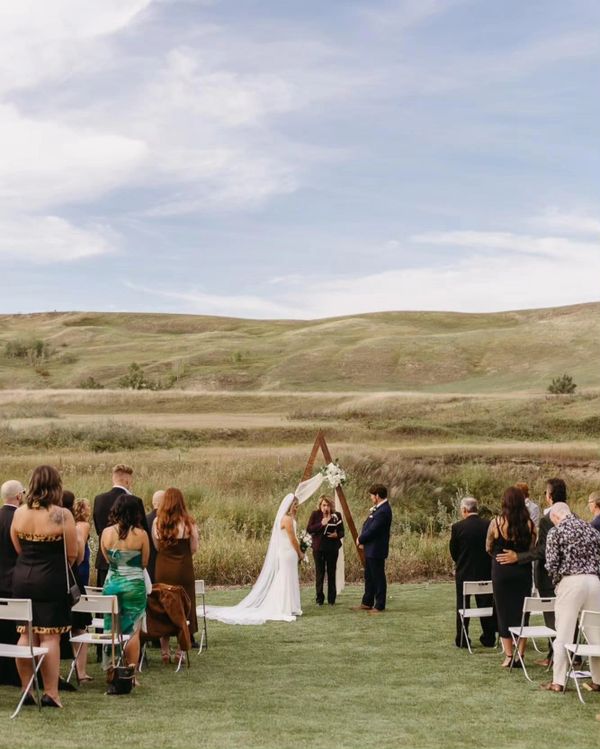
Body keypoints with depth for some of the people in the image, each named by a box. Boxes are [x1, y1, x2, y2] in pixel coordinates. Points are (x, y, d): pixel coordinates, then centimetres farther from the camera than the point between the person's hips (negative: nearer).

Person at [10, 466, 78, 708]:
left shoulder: (19, 513, 0)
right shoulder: (62, 515, -13)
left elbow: (18, 549, 8)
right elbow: (72, 555, -7)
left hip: (22, 578, 4)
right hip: (52, 581, -4)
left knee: (26, 635, 12)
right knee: (50, 637, 0)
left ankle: (27, 691, 17)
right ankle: (51, 694, 2)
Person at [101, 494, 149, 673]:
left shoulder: (106, 533, -4)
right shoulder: (141, 534, -11)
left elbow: (107, 559, 6)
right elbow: (144, 562, -1)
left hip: (111, 583, 3)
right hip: (134, 584, -2)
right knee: (133, 631, 5)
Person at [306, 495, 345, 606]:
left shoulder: (337, 515, 3)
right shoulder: (315, 514, 0)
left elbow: (342, 532, 6)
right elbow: (309, 529, -6)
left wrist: (337, 535, -17)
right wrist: (321, 524, -19)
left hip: (332, 548, 1)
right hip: (318, 548, -1)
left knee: (331, 573, 5)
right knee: (320, 573, 1)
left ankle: (331, 599, 12)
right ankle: (320, 599, 7)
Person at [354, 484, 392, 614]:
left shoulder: (383, 511, -22)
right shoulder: (378, 508, 10)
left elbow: (372, 530, -24)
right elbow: (368, 525, 14)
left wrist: (360, 539, -9)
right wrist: (362, 540, 0)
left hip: (376, 550, -10)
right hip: (370, 549, 10)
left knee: (378, 577, -1)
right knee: (369, 577, 17)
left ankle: (379, 606, 7)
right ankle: (367, 603, 27)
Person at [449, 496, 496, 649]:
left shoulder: (458, 527, -13)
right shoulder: (489, 525, -7)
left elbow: (453, 552, -4)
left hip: (464, 573, -2)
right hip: (485, 572, 2)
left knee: (462, 606, 9)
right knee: (486, 605, 13)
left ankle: (462, 640, 12)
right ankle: (489, 639, 18)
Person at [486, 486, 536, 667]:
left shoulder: (496, 523, -11)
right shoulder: (529, 524, -6)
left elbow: (488, 548, 1)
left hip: (501, 572, -2)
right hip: (523, 571, 2)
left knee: (504, 613, 7)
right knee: (522, 612, 11)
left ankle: (508, 656, 7)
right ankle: (520, 655, 12)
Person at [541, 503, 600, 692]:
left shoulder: (556, 532, -2)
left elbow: (551, 564, -5)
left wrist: (557, 583, 9)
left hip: (570, 582, -4)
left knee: (564, 634, 1)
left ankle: (558, 682, 4)